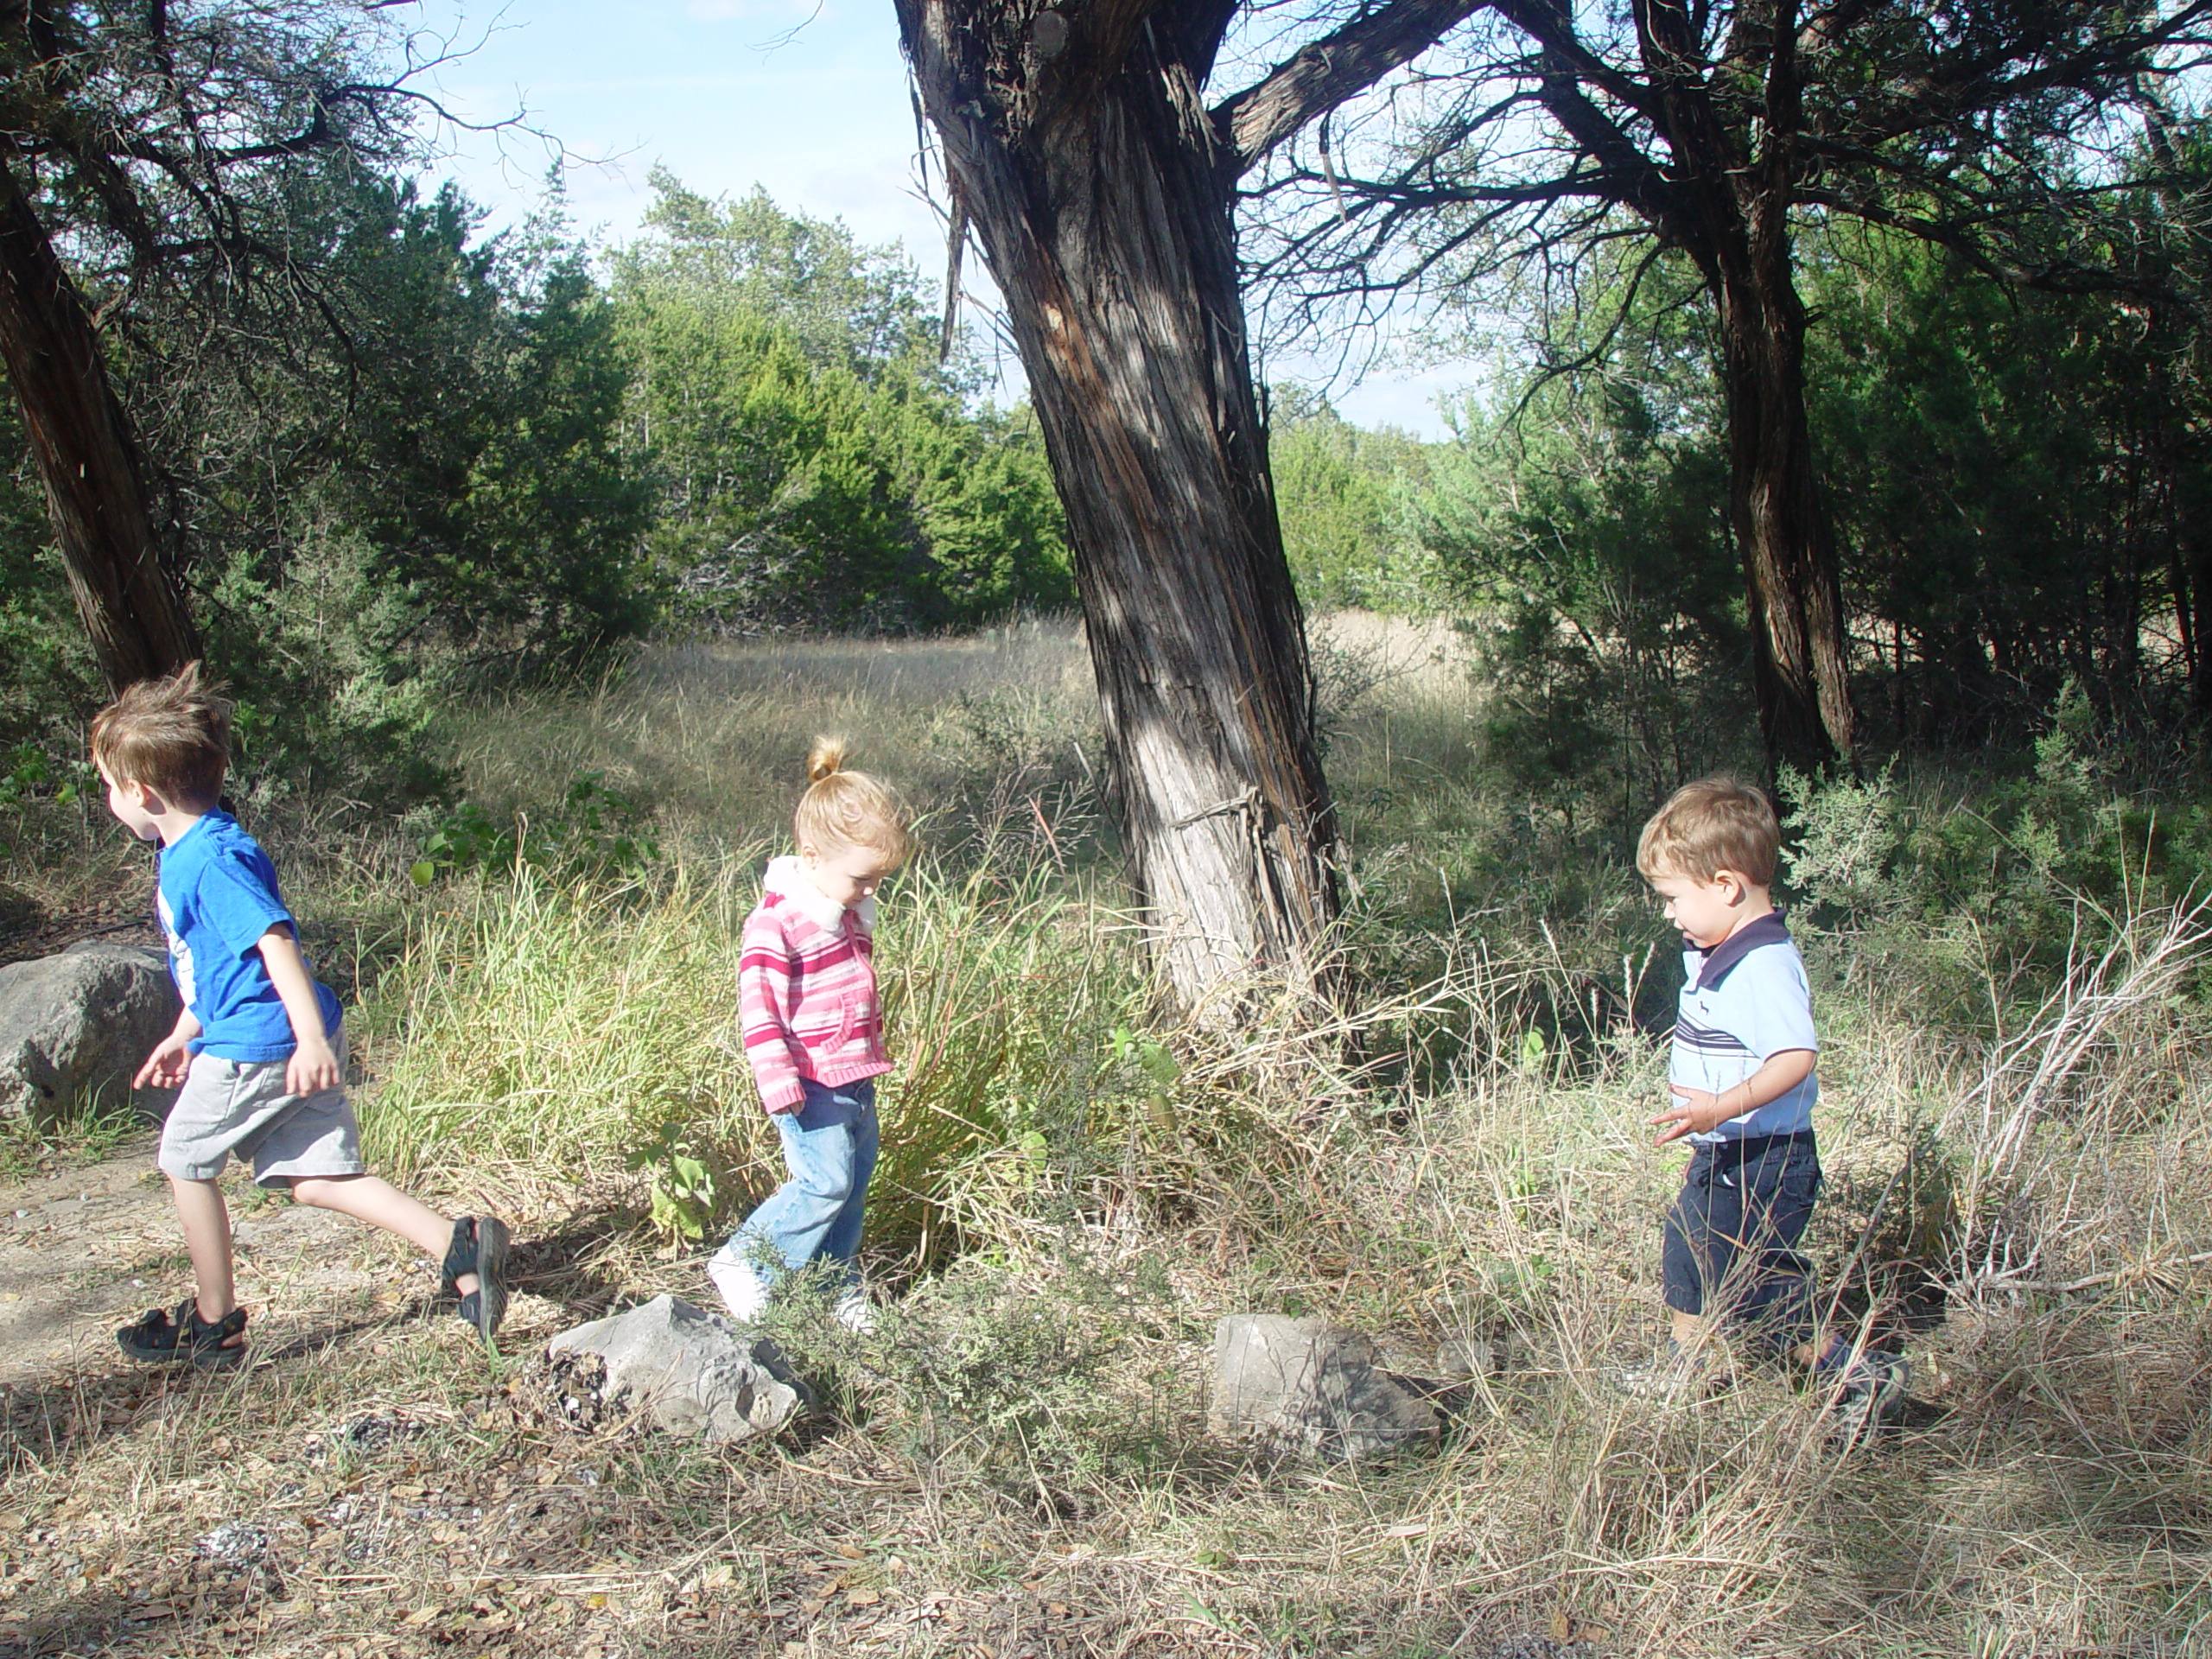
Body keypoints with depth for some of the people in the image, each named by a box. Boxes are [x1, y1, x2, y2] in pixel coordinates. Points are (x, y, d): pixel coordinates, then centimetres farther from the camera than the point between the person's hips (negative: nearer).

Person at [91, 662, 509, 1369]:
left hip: (254, 1047, -9)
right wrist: (182, 1035, 33)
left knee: (186, 1159, 11)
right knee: (317, 1177, 7)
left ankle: (214, 1323, 23)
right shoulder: (190, 852, 14)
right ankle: (459, 1245, -5)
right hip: (288, 1043, 9)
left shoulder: (211, 861, -19)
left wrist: (311, 1039, -33)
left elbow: (275, 942, -27)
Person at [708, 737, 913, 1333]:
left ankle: (837, 1283, 26)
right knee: (825, 1181, -10)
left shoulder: (848, 909, 11)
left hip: (855, 1077, 9)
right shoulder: (775, 923, -19)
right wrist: (778, 1079, -24)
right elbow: (757, 1003, -21)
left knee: (856, 1175, 12)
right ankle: (743, 1264, 6)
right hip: (811, 1084, -9)